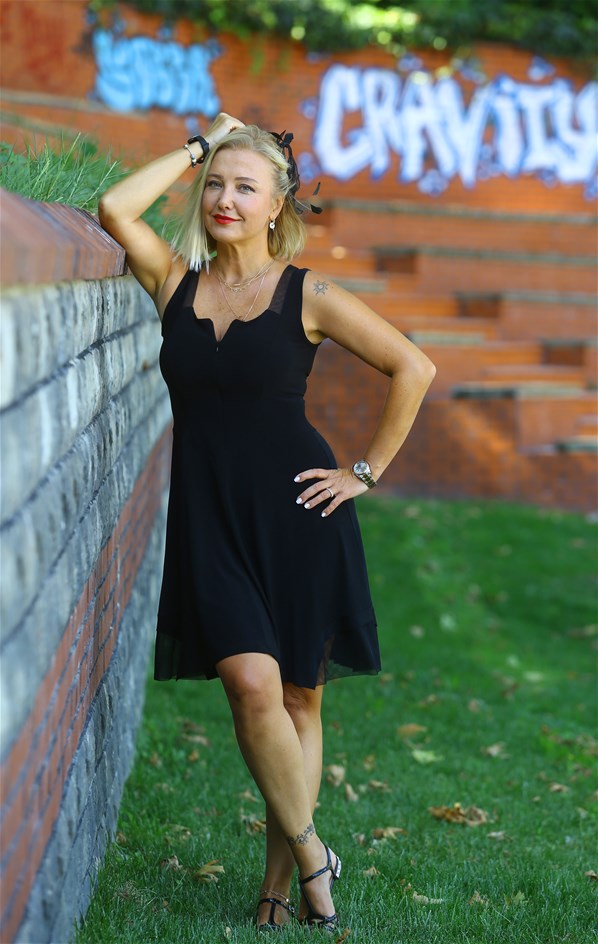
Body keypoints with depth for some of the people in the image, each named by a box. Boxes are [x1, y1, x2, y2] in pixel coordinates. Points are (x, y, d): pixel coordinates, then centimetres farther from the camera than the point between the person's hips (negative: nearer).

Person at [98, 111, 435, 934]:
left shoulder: (307, 295, -1)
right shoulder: (176, 280, 6)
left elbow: (414, 369, 1)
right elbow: (115, 209, -10)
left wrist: (367, 471, 0)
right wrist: (196, 147, -1)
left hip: (296, 513, -1)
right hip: (209, 517, 1)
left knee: (298, 697, 4)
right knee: (252, 685, -14)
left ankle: (278, 885, 16)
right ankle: (312, 859, 3)